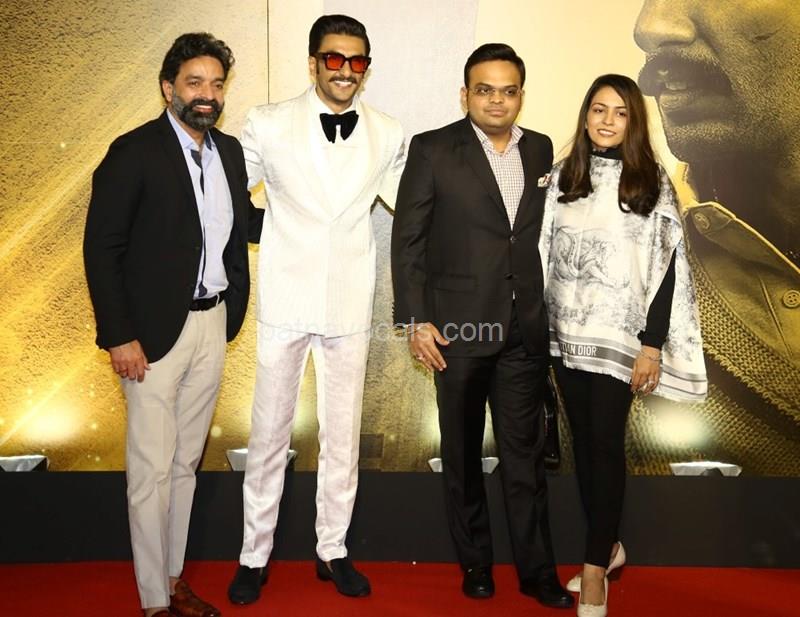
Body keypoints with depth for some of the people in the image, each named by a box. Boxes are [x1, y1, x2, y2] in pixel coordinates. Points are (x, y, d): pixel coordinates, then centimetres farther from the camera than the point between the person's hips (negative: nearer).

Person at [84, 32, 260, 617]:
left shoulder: (229, 150, 9)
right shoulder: (134, 152, -10)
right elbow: (102, 247, -11)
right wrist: (119, 336, -14)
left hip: (213, 324, 6)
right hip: (157, 329, -6)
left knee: (186, 461, 16)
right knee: (152, 469, 2)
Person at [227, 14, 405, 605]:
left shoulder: (388, 135, 1)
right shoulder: (268, 125, -4)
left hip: (350, 306, 2)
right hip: (285, 302, -1)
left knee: (343, 435, 12)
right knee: (269, 434, 7)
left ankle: (333, 549, 29)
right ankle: (255, 554, 25)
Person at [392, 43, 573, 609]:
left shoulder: (543, 151, 7)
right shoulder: (433, 150, -4)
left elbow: (548, 235, 10)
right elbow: (407, 240, -4)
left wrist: (552, 314, 6)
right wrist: (415, 320, -10)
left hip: (526, 329, 3)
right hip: (459, 327, -2)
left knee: (526, 452, 9)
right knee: (463, 452, 12)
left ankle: (537, 569, 22)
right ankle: (475, 562, 29)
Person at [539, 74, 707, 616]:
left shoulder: (651, 182, -3)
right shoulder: (562, 177, 7)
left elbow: (667, 267, -6)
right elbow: (545, 254, 9)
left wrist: (653, 346, -11)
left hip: (618, 336, -4)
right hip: (565, 333, 4)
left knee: (606, 444, -2)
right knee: (583, 440, 12)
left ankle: (596, 568, 9)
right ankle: (608, 546, 29)